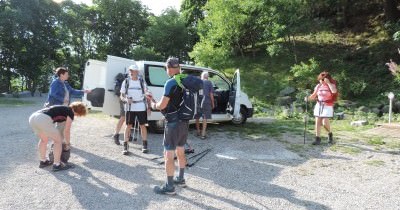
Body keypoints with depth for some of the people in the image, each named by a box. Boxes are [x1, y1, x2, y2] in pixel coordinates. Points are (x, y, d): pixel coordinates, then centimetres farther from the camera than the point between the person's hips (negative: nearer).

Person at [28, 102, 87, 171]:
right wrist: (68, 144, 27)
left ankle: (43, 161, 40)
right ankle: (57, 165, 13)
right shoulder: (70, 112, 10)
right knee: (58, 140, 7)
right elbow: (67, 131, 12)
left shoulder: (61, 109, 32)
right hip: (43, 119, -9)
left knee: (44, 139, 29)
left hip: (32, 117, 9)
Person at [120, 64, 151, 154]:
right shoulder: (126, 82, 5)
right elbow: (122, 96, 5)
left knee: (143, 126, 7)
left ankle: (144, 145, 19)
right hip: (130, 108, 0)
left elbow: (147, 94, 10)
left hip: (141, 108, 0)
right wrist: (126, 100, -16)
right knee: (128, 126, 0)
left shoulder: (142, 82, 4)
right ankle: (125, 146, 8)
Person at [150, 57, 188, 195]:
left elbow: (162, 105, -17)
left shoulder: (171, 83, -17)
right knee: (180, 152, 20)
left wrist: (154, 105, 4)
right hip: (184, 122, 8)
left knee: (168, 155, 2)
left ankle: (169, 187, 11)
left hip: (173, 123, -8)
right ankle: (181, 179, 34)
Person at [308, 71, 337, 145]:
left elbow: (334, 91, -27)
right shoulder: (318, 86, 7)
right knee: (318, 122, 0)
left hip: (327, 106, -4)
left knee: (325, 123, -10)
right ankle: (318, 139, 6)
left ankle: (330, 134, 21)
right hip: (318, 105, 4)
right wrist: (308, 98, -9)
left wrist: (328, 82, -24)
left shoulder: (331, 85, -4)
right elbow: (314, 96, 10)